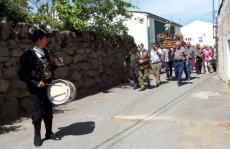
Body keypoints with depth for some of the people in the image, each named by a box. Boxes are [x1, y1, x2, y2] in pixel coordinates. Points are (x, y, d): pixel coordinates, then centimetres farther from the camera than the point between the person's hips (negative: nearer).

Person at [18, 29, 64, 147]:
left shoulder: (45, 52, 9)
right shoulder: (28, 55, -13)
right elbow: (22, 74, -15)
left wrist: (55, 65, 1)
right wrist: (36, 83, -20)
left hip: (49, 86, 7)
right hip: (38, 89, -7)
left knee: (48, 111, 15)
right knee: (39, 112, 3)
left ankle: (49, 133, 29)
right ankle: (37, 136, 19)